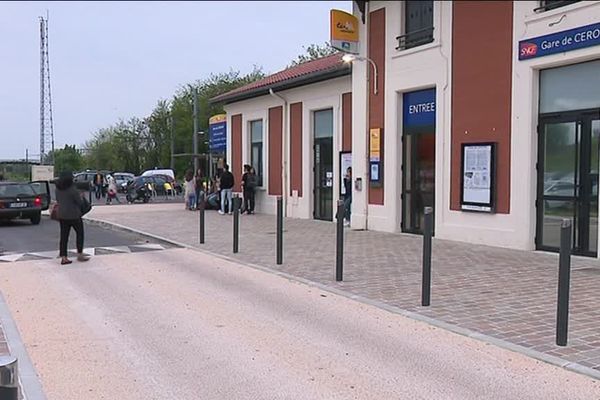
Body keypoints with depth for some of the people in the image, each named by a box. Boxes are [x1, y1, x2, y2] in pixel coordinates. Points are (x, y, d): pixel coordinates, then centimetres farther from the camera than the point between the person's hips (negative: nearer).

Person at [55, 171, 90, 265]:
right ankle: (80, 254, 16)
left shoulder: (58, 189, 1)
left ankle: (63, 258, 7)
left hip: (62, 215, 6)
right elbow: (80, 202, -13)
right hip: (74, 215, -6)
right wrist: (81, 197, 6)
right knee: (80, 233, 13)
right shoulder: (72, 189, -19)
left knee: (64, 236, 8)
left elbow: (57, 200, 14)